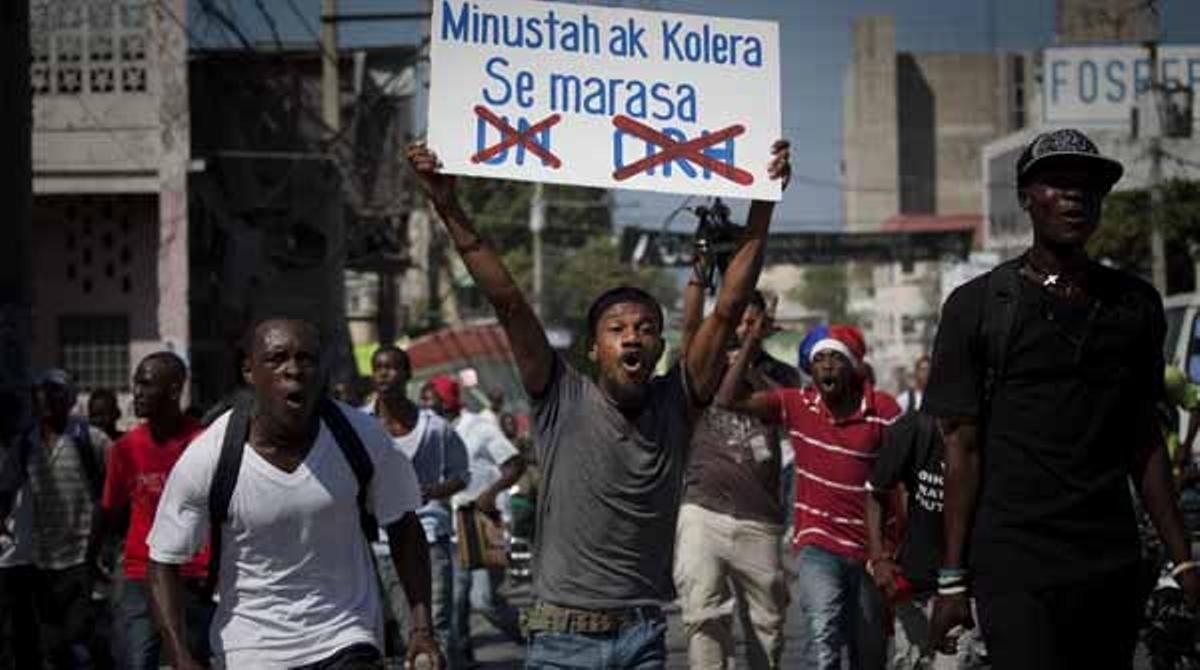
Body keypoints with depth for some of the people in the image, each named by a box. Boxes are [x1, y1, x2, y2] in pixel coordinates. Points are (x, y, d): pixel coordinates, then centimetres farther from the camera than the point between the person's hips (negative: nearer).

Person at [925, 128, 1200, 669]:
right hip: (1015, 566, -4)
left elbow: (1145, 442, 13)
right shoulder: (978, 306, 1)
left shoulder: (1136, 305, 11)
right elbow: (963, 448, 0)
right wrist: (953, 579, -4)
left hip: (1113, 569, 4)